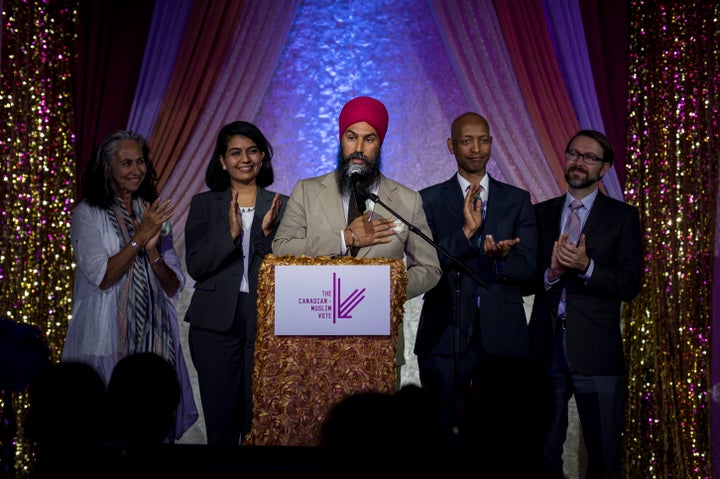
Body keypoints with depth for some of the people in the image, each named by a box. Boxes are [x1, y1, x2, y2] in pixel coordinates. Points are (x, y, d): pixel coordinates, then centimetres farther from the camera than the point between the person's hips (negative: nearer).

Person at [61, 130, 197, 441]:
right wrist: (140, 237, -13)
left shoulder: (154, 214, 13)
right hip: (107, 344, -4)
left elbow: (174, 288, 9)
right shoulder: (87, 214, 0)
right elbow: (102, 277, -11)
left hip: (156, 343, 4)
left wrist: (153, 251, -9)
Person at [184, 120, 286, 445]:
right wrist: (230, 233, -16)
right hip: (216, 324, 0)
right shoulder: (204, 204, 8)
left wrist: (268, 232, -14)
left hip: (266, 323, 0)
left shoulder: (281, 206, 8)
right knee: (220, 421, 2)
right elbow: (195, 266, -2)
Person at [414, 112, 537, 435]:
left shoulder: (517, 200, 10)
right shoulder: (430, 200, 7)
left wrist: (501, 258, -19)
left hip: (503, 336, 1)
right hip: (445, 336, -1)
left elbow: (527, 271, 3)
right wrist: (467, 231, -17)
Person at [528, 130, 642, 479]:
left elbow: (629, 285, -4)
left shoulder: (622, 216, 4)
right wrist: (550, 274, -12)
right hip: (545, 345, 2)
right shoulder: (541, 213, 12)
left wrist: (585, 266, -19)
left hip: (596, 350, -2)